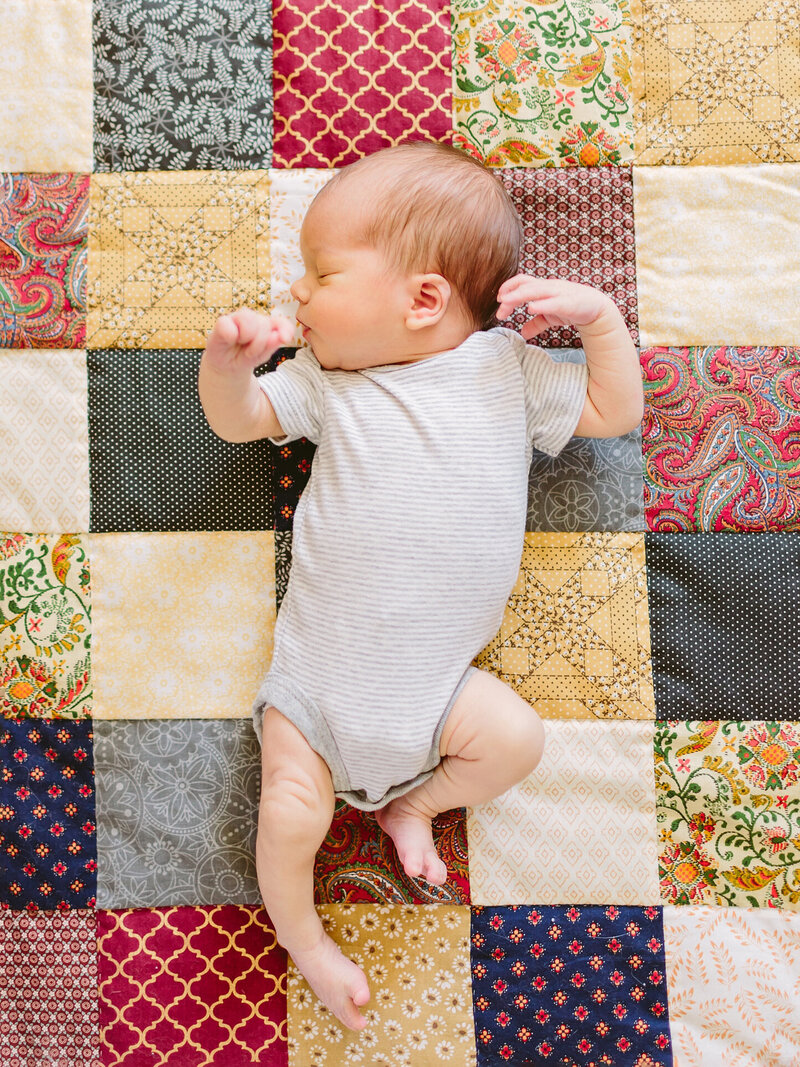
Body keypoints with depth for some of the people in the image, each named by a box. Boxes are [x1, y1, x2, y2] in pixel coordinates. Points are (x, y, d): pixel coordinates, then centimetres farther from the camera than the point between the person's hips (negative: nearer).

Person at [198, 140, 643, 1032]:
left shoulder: (508, 367, 2)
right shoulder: (327, 379, 3)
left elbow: (615, 413, 9)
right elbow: (237, 421, 5)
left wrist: (598, 316, -5)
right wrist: (226, 361, -17)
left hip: (435, 679, 1)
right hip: (316, 668, 0)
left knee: (516, 739, -19)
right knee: (290, 814, -9)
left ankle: (413, 803, 10)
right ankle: (302, 940, 22)